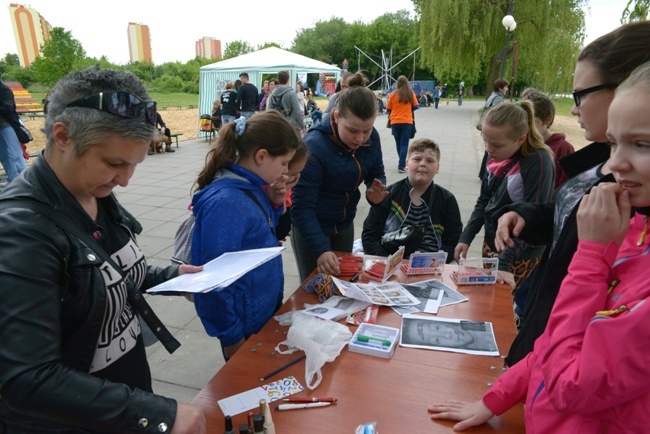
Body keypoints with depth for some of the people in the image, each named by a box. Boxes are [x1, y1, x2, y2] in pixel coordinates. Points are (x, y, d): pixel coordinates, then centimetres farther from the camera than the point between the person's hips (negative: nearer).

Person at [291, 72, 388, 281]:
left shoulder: (371, 137, -12)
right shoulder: (314, 146, -30)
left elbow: (376, 173, 4)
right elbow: (302, 207, -29)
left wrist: (376, 190, -20)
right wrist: (321, 250, -39)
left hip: (345, 224, 6)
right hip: (310, 227, -6)